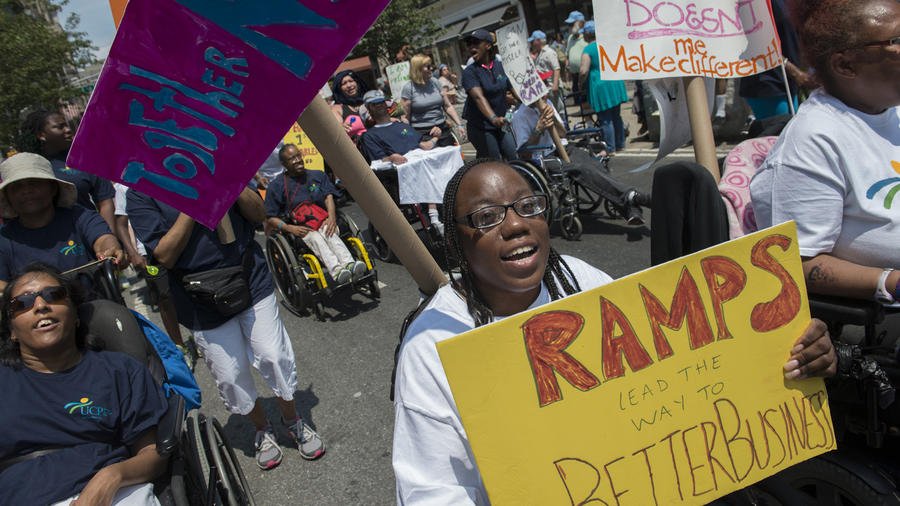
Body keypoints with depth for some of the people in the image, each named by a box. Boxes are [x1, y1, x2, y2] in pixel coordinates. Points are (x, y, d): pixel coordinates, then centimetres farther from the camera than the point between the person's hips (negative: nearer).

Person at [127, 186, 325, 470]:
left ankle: (292, 422, 28)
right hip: (204, 304, -1)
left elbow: (259, 215, -1)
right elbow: (165, 255, -15)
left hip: (252, 283, 2)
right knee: (231, 379, 8)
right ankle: (262, 430, 34)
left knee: (275, 359, 2)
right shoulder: (140, 193, -6)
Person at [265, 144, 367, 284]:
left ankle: (348, 264, -57)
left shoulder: (318, 175, 17)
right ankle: (336, 270, -61)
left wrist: (331, 216, -17)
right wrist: (289, 228, -17)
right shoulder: (277, 185, 5)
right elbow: (271, 218, 3)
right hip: (298, 228, -3)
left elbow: (328, 196, 4)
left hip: (322, 221, 3)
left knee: (328, 232, -33)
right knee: (315, 237, -35)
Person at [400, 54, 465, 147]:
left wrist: (459, 124, 4)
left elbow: (448, 106, 12)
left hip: (443, 130, 5)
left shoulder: (435, 82, 8)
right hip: (422, 134, -4)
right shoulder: (408, 88, -5)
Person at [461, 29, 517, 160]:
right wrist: (493, 118, -44)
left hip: (501, 125, 5)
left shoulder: (501, 66, 4)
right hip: (480, 128, -5)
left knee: (514, 159, 3)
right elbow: (479, 97, -28)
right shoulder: (470, 71, -11)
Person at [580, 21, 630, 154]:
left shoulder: (588, 50, -12)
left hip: (600, 86, -7)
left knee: (605, 119, -1)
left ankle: (610, 148, 3)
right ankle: (620, 144, 24)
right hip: (615, 84, 7)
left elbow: (584, 71, -19)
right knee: (616, 116, 16)